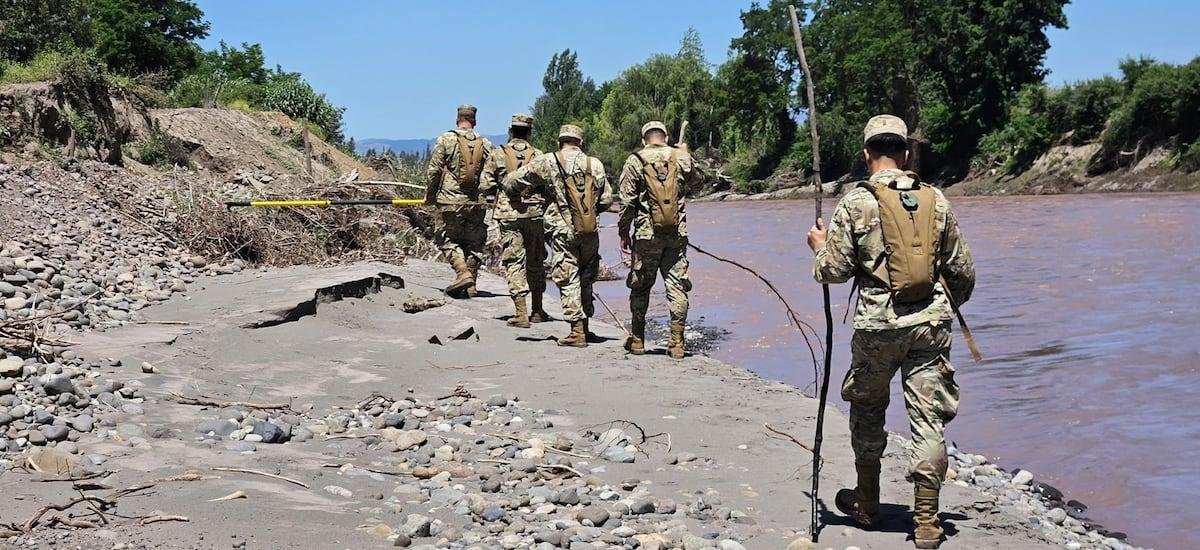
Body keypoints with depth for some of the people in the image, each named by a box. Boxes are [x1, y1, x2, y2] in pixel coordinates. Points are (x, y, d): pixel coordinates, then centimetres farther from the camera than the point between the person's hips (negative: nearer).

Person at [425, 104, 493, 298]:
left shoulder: (446, 140, -3)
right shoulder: (485, 144, 5)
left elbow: (434, 171, -4)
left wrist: (430, 195, 9)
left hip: (451, 201, -3)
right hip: (476, 203, 3)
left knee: (448, 239, 7)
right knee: (474, 243, 11)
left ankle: (463, 273, -13)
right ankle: (470, 285, 11)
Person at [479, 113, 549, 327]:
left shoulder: (498, 154, -1)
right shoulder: (538, 155, 1)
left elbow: (485, 186, -2)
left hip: (508, 215, -1)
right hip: (535, 213, 1)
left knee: (514, 262, 1)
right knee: (535, 262, 14)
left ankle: (521, 313, -6)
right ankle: (537, 311, 21)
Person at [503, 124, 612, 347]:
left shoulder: (547, 163, -4)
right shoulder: (595, 164, 4)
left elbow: (511, 182, -1)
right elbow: (606, 200, 6)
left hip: (563, 230, -3)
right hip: (590, 232, 3)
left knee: (569, 281, 1)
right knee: (585, 280, 16)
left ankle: (578, 332, -1)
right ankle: (585, 326, 24)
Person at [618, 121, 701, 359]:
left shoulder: (635, 162, -3)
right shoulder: (681, 158, 4)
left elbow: (627, 202, -4)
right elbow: (695, 178, 26)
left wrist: (624, 234, 6)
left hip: (647, 235, -1)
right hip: (677, 234, 1)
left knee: (640, 288, 11)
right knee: (677, 287, 4)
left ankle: (637, 341, 18)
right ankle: (676, 343, 2)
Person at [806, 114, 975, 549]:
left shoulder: (855, 203, -5)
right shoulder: (935, 200, 5)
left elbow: (833, 271, -4)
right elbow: (963, 271, 10)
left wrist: (820, 245, 17)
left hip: (878, 326, -2)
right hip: (931, 324, 2)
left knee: (867, 410, 18)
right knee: (929, 420, 5)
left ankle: (867, 504, 30)